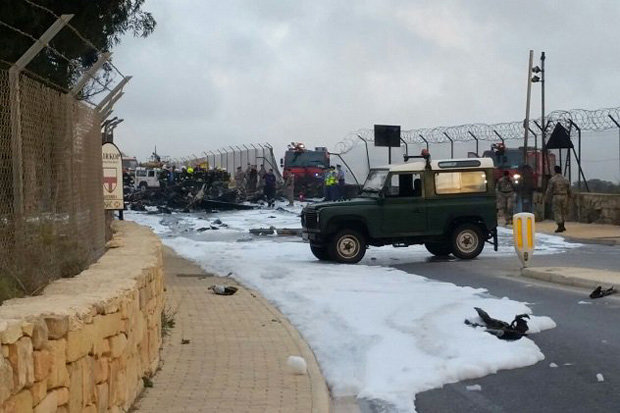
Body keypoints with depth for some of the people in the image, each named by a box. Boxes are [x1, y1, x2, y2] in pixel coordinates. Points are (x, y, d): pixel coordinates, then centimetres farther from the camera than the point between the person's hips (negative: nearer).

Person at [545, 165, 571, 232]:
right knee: (563, 211, 16)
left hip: (556, 197, -4)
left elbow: (549, 190, -8)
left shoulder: (552, 179, -8)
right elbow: (569, 190, 7)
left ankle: (560, 227, -2)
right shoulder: (565, 179, 4)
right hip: (564, 197, 4)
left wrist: (546, 197, 3)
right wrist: (569, 196, 22)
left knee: (557, 212, 0)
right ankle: (562, 226, 20)